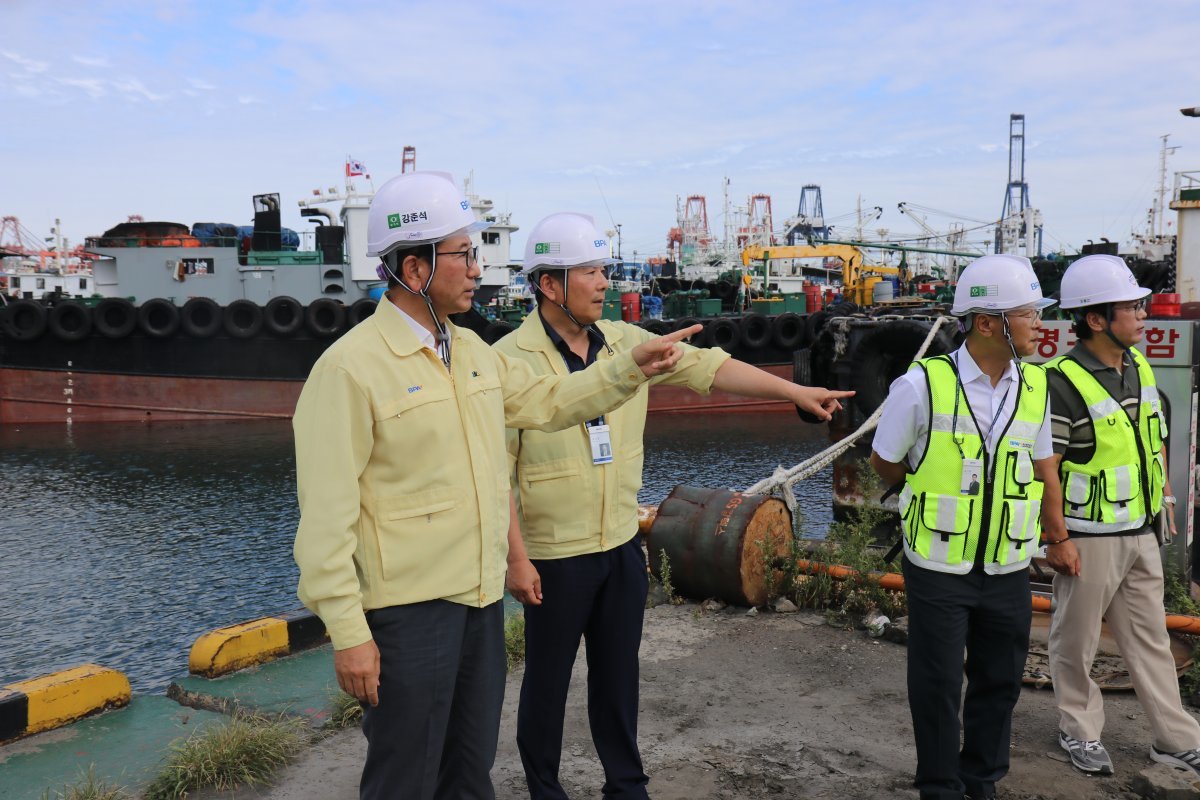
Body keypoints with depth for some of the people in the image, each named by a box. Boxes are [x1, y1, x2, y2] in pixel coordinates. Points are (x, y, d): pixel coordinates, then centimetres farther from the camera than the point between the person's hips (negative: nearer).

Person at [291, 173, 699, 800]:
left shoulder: (473, 351, 8)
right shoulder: (352, 366, -17)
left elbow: (549, 400, 21)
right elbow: (326, 513, -18)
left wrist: (632, 367, 11)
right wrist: (346, 632, -18)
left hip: (481, 596, 7)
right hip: (408, 608, -7)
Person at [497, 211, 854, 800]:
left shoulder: (625, 342, 2)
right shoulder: (511, 359, -15)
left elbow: (707, 366, 0)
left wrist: (794, 391, -5)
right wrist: (516, 557, -16)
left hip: (623, 545, 5)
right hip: (554, 554, -5)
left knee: (618, 674, 18)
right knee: (547, 681, 12)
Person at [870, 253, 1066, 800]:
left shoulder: (1036, 386, 0)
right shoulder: (923, 384, -15)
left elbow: (1043, 467, 12)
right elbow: (885, 461, -2)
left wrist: (1057, 535, 15)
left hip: (1008, 569, 4)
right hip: (938, 569, -4)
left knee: (1000, 681, 15)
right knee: (937, 688, 7)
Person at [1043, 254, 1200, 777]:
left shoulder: (1138, 365, 5)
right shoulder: (1063, 383, -21)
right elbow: (1042, 469, -19)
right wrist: (1055, 539, -18)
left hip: (1139, 532, 8)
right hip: (1089, 538, -8)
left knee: (1150, 637, 18)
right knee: (1076, 640, 10)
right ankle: (1080, 731, 28)